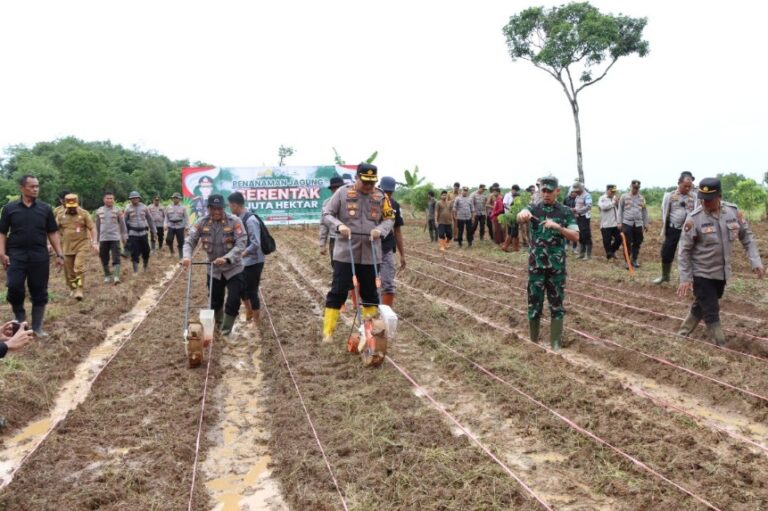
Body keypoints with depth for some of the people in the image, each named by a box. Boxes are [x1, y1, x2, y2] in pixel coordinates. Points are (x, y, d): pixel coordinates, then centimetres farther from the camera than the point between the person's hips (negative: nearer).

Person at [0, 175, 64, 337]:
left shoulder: (45, 208, 6)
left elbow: (53, 233, 8)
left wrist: (59, 254, 2)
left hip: (39, 256, 1)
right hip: (16, 255, -1)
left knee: (39, 292, 4)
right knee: (14, 287, -10)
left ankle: (37, 327, 14)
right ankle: (20, 321, 14)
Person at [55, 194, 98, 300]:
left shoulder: (84, 214, -3)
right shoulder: (60, 215, 5)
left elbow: (92, 228, -4)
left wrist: (95, 243, -14)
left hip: (81, 245, -3)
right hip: (67, 246, 4)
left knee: (79, 267, -16)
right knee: (69, 270, 8)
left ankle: (79, 290, -13)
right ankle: (72, 289, 26)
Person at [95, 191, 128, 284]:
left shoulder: (117, 210, 0)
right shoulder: (99, 211, 7)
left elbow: (122, 224, 3)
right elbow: (97, 226, 14)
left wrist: (124, 236, 2)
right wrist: (97, 238, 16)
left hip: (115, 238, -3)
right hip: (103, 238, 3)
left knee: (116, 258, -9)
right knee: (104, 258, 9)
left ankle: (116, 276, -14)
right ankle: (107, 275, 22)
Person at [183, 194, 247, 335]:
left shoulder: (234, 221, -17)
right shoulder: (202, 222, -8)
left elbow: (241, 244, -23)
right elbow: (190, 240, -8)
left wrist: (226, 258, -36)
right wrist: (187, 256, -28)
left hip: (233, 269, -3)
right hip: (213, 270, 3)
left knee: (233, 301, -4)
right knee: (215, 301, 17)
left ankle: (226, 328, 18)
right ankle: (218, 324, 44)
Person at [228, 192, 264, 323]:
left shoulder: (250, 220, -22)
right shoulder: (240, 219, 6)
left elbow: (256, 244, -26)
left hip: (254, 262, -9)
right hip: (245, 261, 9)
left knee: (252, 291, 0)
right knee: (242, 287, 19)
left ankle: (256, 321, 14)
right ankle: (249, 314, 37)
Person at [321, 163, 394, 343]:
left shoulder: (381, 196, 2)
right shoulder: (343, 192, -5)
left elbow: (389, 218, 8)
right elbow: (327, 213, -2)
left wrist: (380, 230, -13)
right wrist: (339, 226, -21)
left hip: (370, 252, 3)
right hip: (345, 251, -2)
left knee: (370, 291, 14)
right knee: (338, 291, 0)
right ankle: (328, 331, 8)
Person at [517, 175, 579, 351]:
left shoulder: (565, 212, 1)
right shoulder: (533, 208, 1)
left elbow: (575, 236, -5)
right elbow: (521, 215, -22)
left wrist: (558, 227, -22)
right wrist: (523, 214, -47)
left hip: (557, 265, 0)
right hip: (536, 264, 0)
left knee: (556, 303, 4)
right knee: (534, 302, 6)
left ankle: (556, 343, 12)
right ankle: (533, 341, 19)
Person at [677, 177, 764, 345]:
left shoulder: (733, 211, -6)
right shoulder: (694, 219, -18)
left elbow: (747, 237, 7)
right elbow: (684, 250, -12)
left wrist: (755, 261, -2)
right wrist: (685, 278, -13)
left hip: (722, 272, 5)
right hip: (702, 273, -5)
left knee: (701, 305, 19)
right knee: (711, 313, -1)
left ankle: (684, 332, 38)